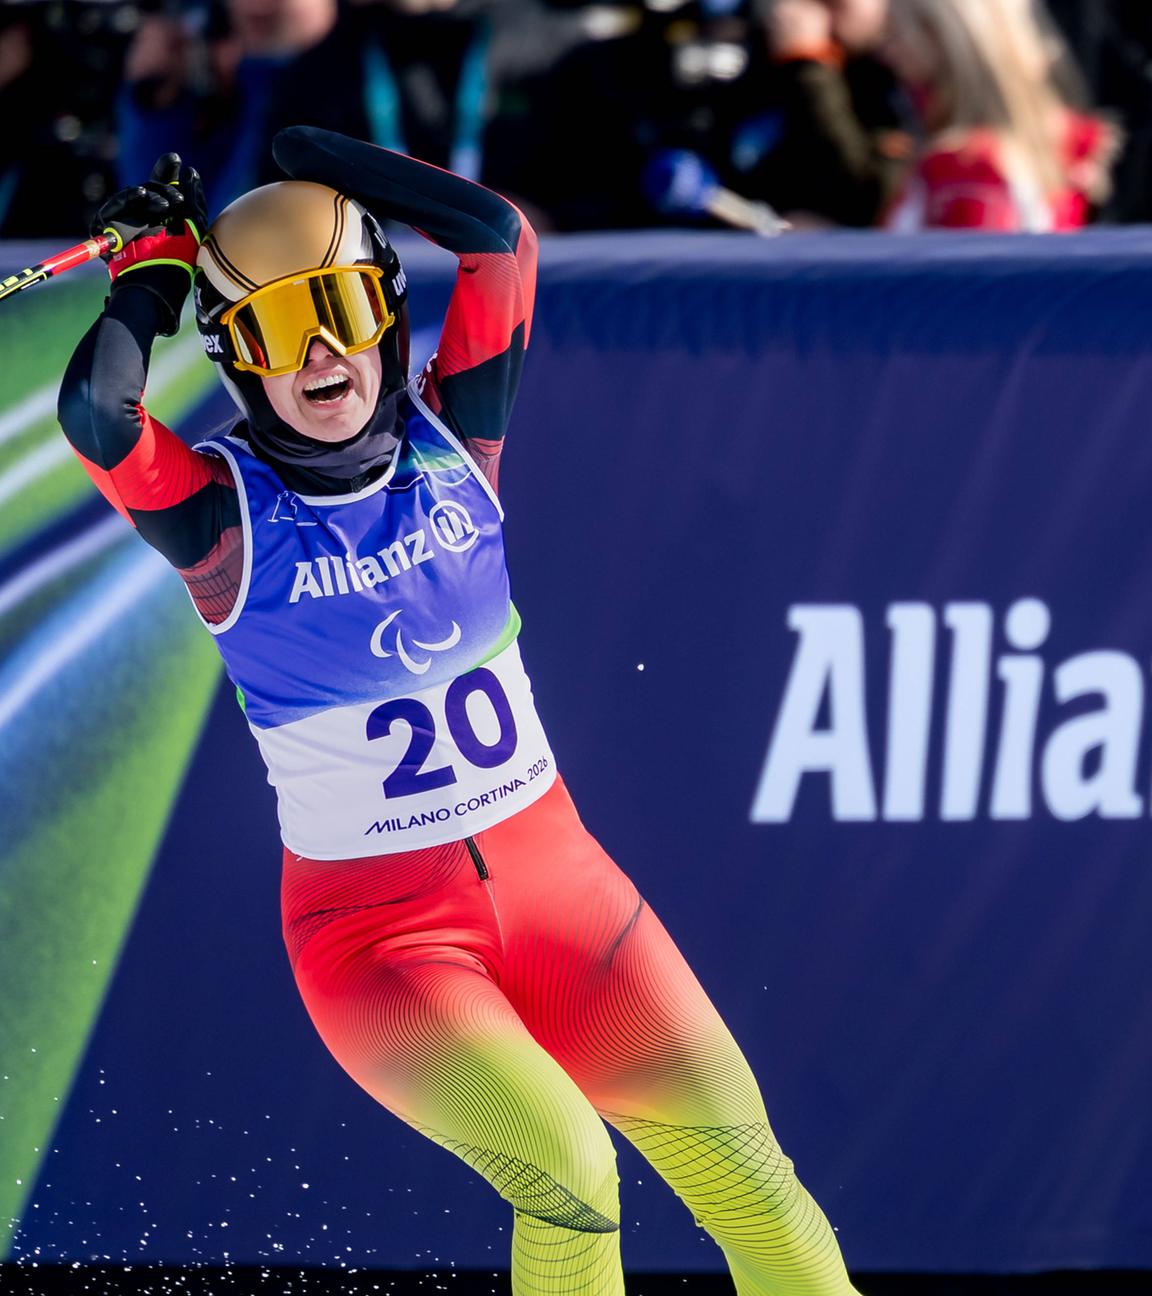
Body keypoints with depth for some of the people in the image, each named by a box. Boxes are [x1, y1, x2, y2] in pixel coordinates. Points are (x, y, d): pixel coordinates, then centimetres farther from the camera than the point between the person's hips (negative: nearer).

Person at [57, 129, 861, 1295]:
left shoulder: (449, 441, -1)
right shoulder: (227, 516, -11)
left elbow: (499, 238, -11)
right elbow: (95, 410, -29)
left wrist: (319, 159, -5)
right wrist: (157, 259, -13)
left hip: (549, 874, 4)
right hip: (378, 929, -4)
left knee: (732, 1155, 0)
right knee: (564, 1173, -24)